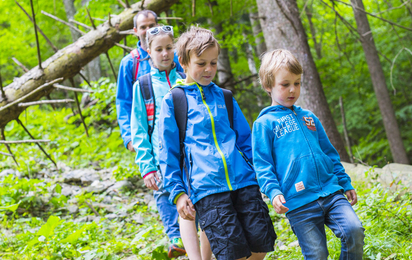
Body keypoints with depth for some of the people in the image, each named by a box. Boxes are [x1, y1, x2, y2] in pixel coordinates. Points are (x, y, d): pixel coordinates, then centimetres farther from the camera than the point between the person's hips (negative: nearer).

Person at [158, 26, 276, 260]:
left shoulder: (224, 97, 18)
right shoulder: (173, 100, 7)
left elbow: (246, 140, 24)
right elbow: (168, 152, 6)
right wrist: (177, 193, 0)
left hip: (243, 180, 4)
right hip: (205, 188, -4)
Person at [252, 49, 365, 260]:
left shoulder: (309, 117, 20)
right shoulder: (264, 124, 4)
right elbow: (262, 164, -1)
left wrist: (346, 183, 25)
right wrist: (273, 192, -16)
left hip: (331, 193, 4)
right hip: (299, 204, -4)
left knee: (354, 230, -17)